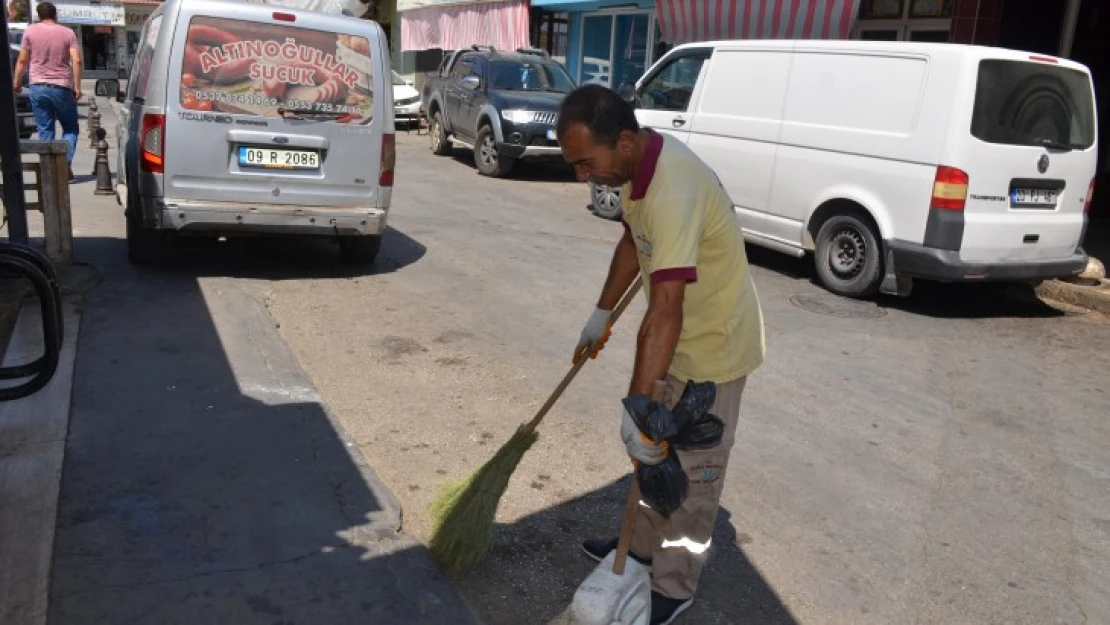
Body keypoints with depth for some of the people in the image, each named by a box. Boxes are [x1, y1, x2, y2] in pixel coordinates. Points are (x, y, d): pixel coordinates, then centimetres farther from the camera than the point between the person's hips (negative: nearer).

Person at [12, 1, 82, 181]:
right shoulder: (68, 33, 3)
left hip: (38, 87, 1)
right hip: (62, 87, -1)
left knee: (45, 131, 5)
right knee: (70, 128, 11)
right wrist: (77, 87, -4)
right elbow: (76, 61, -7)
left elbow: (22, 60, 4)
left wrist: (16, 82, 15)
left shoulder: (30, 31, 5)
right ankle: (65, 163, -7)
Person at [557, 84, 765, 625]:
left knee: (692, 472, 6)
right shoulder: (639, 162, -5)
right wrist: (602, 314, 16)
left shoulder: (675, 193, -35)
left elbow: (666, 311, -41)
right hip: (677, 337, 9)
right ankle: (646, 545, 42)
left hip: (712, 346, -9)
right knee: (655, 453, 22)